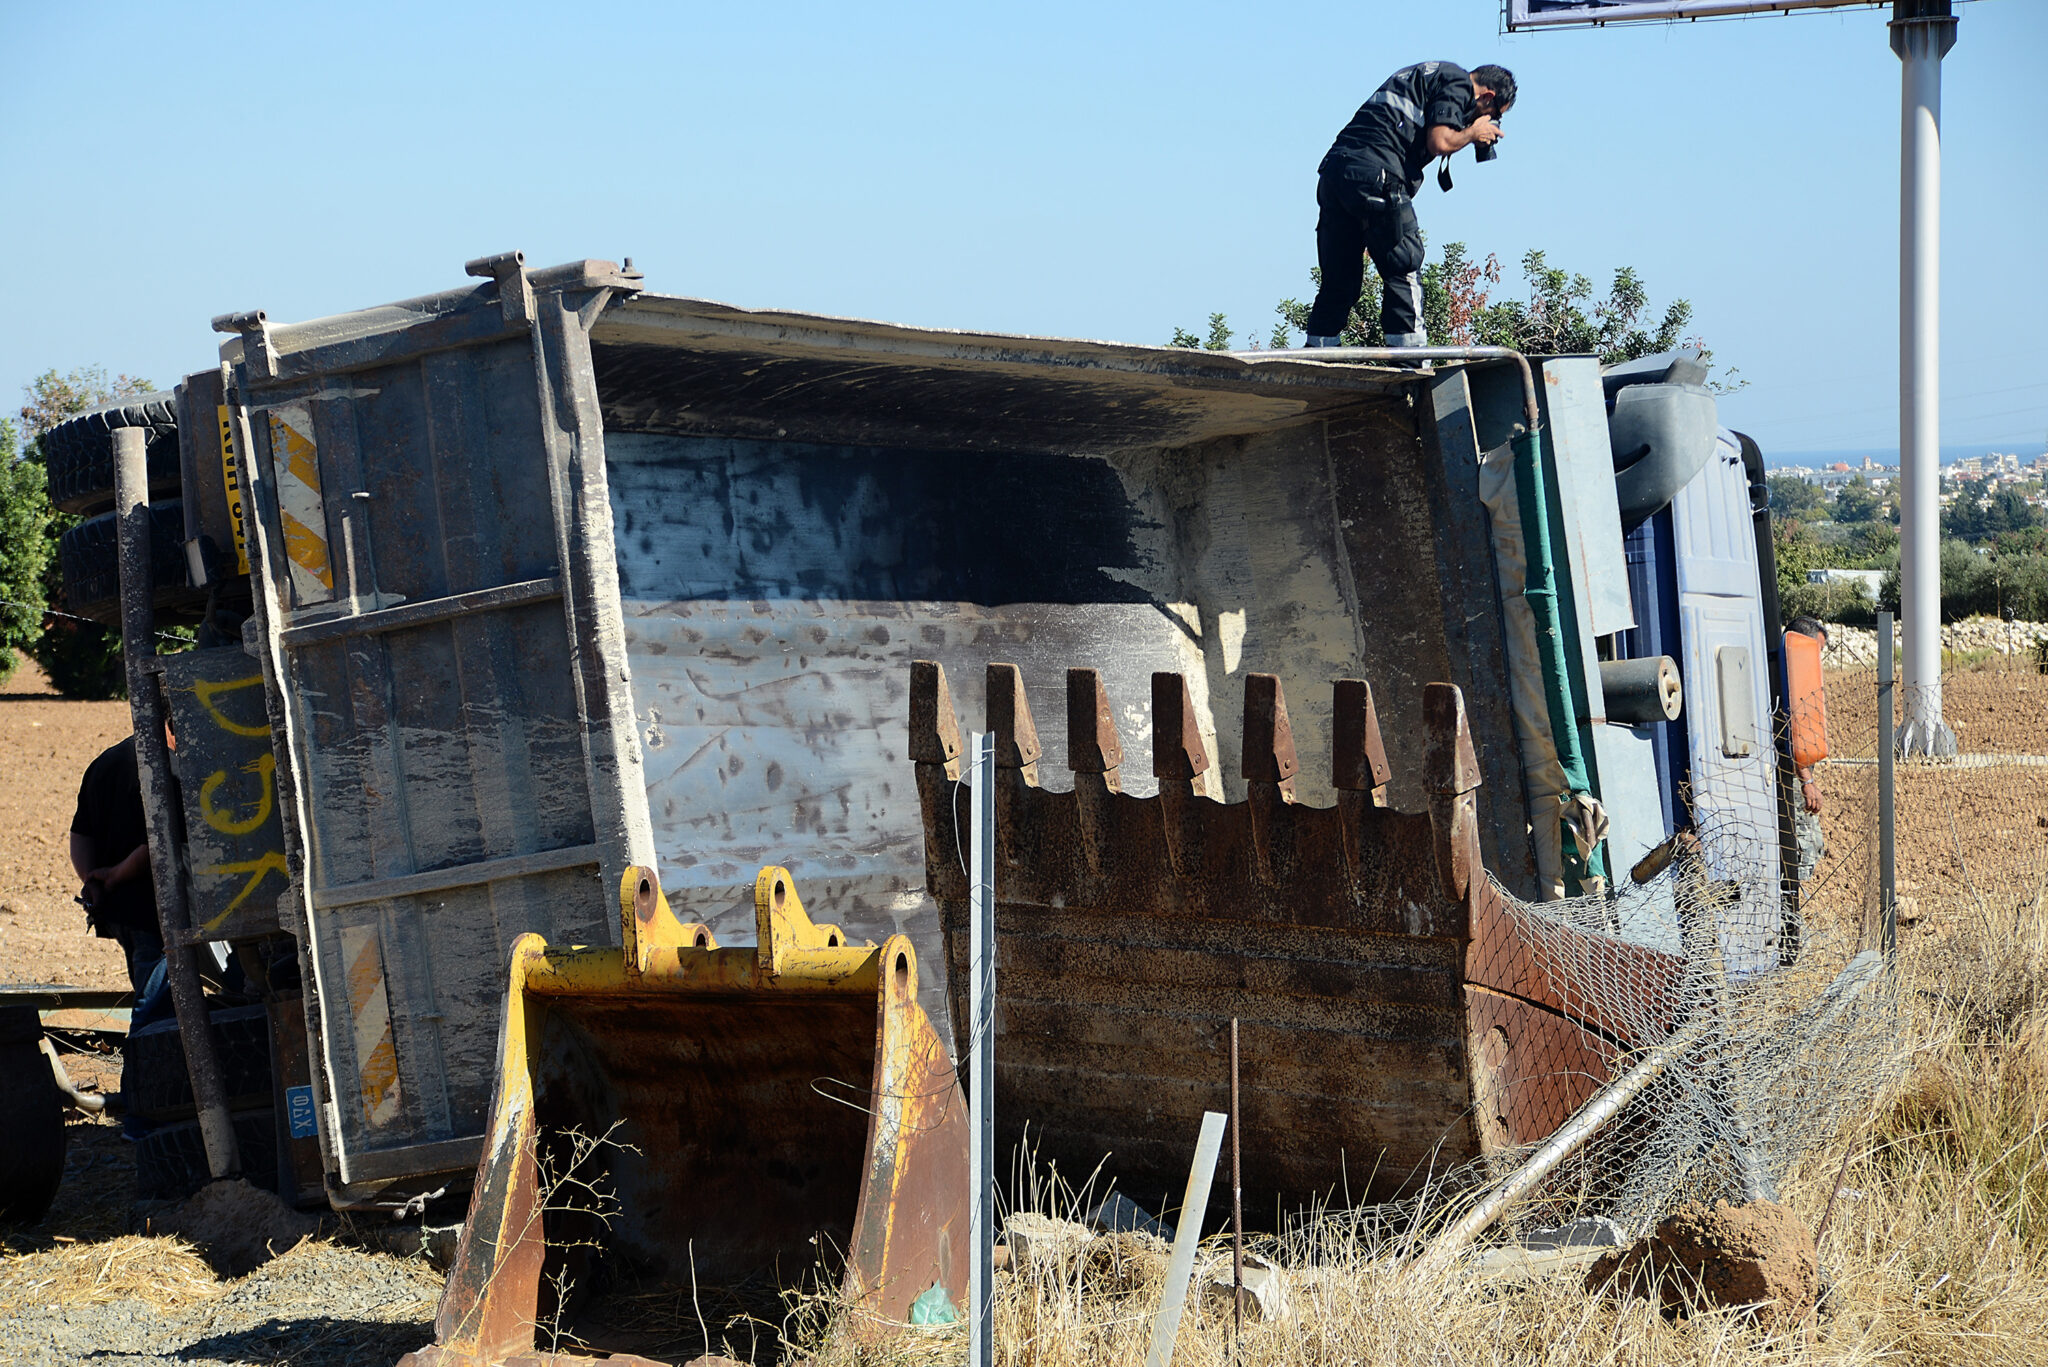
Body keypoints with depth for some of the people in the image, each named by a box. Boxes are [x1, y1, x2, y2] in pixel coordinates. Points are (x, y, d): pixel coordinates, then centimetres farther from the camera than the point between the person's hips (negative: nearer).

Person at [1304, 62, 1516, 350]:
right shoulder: (1458, 83, 3)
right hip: (1374, 175, -9)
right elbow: (1439, 142, -8)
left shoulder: (1428, 75, 31)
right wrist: (1473, 133, 10)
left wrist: (1467, 135, 27)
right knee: (1403, 272, -3)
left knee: (1339, 280, 11)